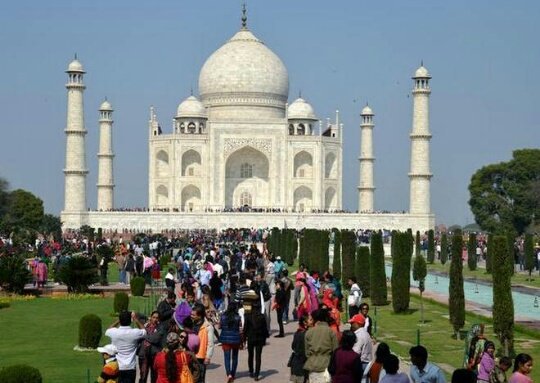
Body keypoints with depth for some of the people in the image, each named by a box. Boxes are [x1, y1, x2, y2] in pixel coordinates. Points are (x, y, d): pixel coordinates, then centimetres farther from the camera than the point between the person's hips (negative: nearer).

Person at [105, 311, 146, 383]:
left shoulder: (114, 332, -8)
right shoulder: (135, 333, -10)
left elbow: (107, 331, 18)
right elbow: (144, 330, 14)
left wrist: (118, 321, 17)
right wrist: (136, 320, 19)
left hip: (116, 368, 1)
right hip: (130, 368, -1)